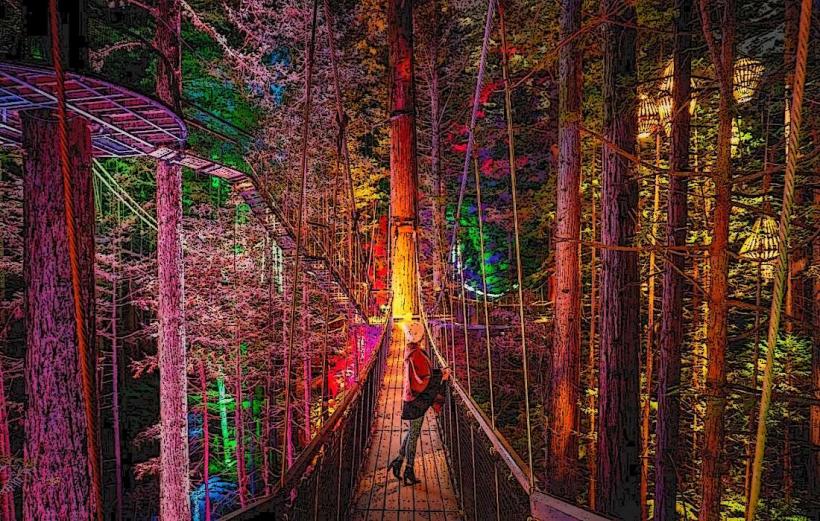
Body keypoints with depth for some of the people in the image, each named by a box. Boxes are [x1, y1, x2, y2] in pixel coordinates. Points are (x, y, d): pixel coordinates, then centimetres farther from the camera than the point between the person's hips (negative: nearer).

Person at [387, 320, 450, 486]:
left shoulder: (410, 351, 3)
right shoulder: (417, 354, -25)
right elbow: (424, 379, -23)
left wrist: (440, 373, 7)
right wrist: (442, 376, -13)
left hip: (413, 398, 8)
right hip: (417, 399, -8)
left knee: (411, 431, 22)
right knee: (414, 434, 5)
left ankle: (398, 461, 31)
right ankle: (409, 471, 19)